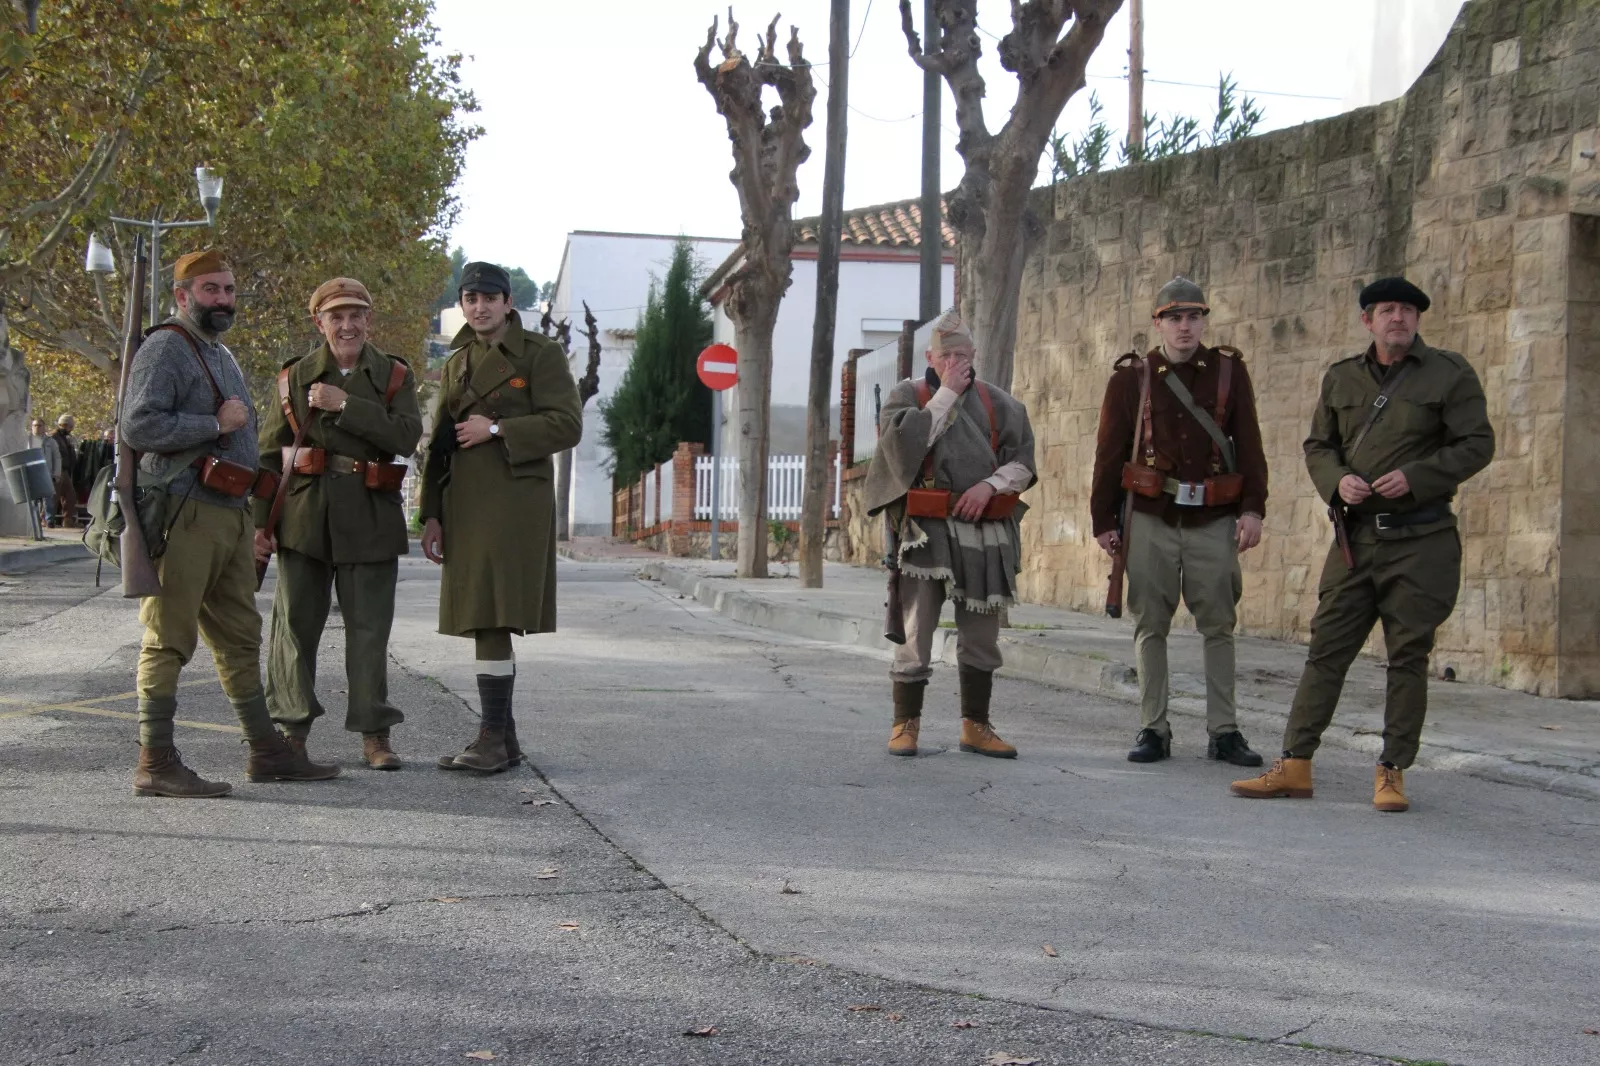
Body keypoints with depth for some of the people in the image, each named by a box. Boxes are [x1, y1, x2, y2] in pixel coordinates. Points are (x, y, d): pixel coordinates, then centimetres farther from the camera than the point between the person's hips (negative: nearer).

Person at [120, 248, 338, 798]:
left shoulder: (221, 354, 22)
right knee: (169, 639, -6)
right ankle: (155, 763, -4)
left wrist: (255, 522, 24)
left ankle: (266, 751, 19)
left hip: (230, 515, 9)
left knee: (240, 638, 13)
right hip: (184, 515, -9)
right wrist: (216, 424, -16)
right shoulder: (165, 348, -7)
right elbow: (138, 426, -20)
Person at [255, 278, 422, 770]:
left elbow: (406, 436, -11)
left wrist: (345, 405, -16)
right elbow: (269, 452, 6)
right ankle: (293, 728, 15)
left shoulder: (394, 376, 5)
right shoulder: (296, 376, 7)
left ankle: (374, 734, 10)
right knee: (295, 622, 4)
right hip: (304, 513, 1)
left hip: (370, 520, -1)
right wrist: (260, 521, -1)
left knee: (369, 626, 2)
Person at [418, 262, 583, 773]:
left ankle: (493, 738, -12)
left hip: (515, 501, -7)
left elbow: (567, 424, -9)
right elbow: (440, 443, 20)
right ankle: (504, 739, 14)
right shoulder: (457, 362, 18)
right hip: (464, 504, 7)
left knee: (494, 618, -14)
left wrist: (496, 429, -13)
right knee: (481, 620, 7)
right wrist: (432, 515, 13)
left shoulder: (540, 353, -1)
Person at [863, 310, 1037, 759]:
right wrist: (945, 394, -12)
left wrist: (990, 484, -11)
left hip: (986, 532, 4)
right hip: (926, 530, -3)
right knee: (915, 632, -5)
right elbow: (904, 443, -16)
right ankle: (905, 725, 5)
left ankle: (975, 726, 18)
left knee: (981, 635, 9)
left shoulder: (996, 401, 11)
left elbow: (1023, 459, 7)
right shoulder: (907, 395, 3)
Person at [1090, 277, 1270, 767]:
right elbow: (1109, 453, 5)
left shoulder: (1229, 369, 5)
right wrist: (1104, 521, 3)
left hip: (1214, 522, 1)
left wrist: (1252, 509, -4)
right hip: (1151, 520, 0)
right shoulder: (1131, 377, 3)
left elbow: (1249, 444, 4)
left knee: (1219, 626, 3)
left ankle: (1224, 731, 11)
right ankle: (1153, 730, 11)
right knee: (1150, 626, 3)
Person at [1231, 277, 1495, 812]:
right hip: (1355, 536, 3)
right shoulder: (1341, 378, 12)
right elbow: (1317, 446, 15)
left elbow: (1477, 443, -3)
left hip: (1420, 540, -3)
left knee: (1408, 657, 1)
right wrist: (1338, 481, -7)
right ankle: (1295, 764, 3)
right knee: (1326, 649, 1)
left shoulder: (1450, 374, 1)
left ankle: (1391, 772, 10)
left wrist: (1415, 477, -15)